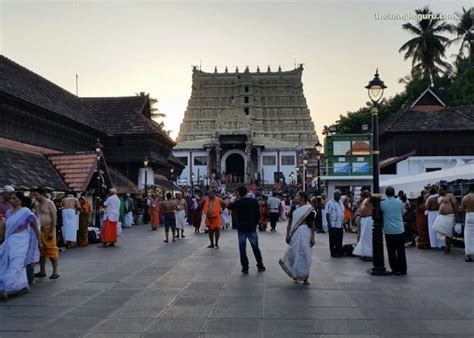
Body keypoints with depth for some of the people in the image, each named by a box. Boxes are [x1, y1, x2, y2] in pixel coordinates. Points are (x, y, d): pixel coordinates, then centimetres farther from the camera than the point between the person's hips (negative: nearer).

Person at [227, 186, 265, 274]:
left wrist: (236, 199, 11)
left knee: (242, 249, 5)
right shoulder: (254, 201, -3)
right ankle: (260, 266, 18)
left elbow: (229, 207, 9)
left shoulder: (238, 202, -9)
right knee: (255, 247, 12)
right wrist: (255, 224, 11)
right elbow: (258, 214, 0)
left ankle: (245, 268, 4)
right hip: (252, 228, 2)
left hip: (241, 228, -2)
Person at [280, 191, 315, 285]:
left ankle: (305, 277, 8)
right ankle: (296, 274, 27)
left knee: (305, 255, -1)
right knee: (294, 254, 6)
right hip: (295, 233, 3)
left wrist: (312, 238, -6)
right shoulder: (294, 208, 7)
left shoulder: (309, 209, -3)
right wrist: (287, 235, 4)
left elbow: (312, 224, -2)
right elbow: (290, 222, 10)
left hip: (305, 233, -3)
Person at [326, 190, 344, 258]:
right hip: (333, 225, -7)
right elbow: (327, 214, -12)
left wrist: (343, 222, 15)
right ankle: (333, 253, 6)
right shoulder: (330, 203, -8)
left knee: (339, 240, 11)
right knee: (333, 240, 0)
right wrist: (329, 224, -17)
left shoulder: (340, 203, 15)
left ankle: (339, 252, 19)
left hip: (340, 225, 7)